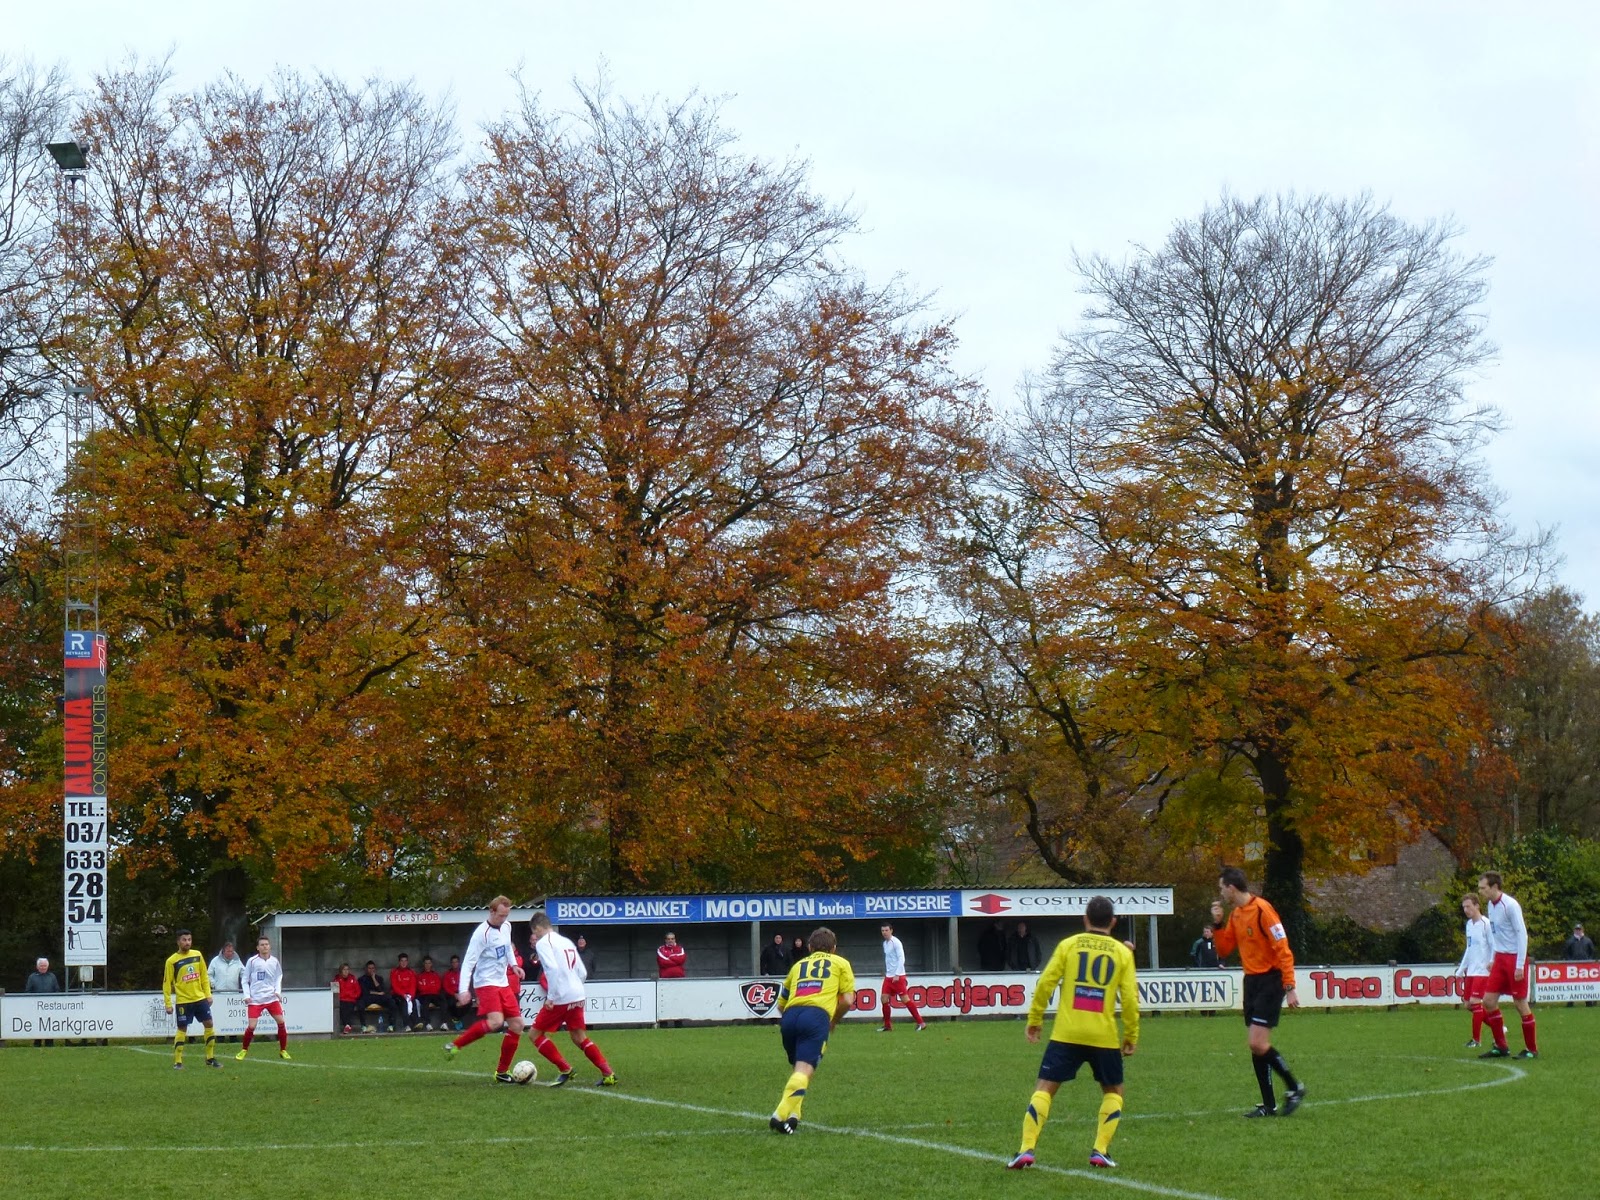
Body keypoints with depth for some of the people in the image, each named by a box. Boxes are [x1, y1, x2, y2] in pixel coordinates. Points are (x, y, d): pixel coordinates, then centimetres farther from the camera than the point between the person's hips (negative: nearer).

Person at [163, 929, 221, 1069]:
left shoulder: (197, 955, 4)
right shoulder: (172, 961, -9)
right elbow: (166, 983, -5)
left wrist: (208, 994, 8)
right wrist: (168, 1003, -7)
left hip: (200, 998, 5)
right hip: (183, 1001, -4)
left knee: (209, 1024, 4)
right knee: (182, 1029, -3)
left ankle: (210, 1058, 15)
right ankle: (177, 1062, 5)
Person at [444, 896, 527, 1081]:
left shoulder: (506, 926, 7)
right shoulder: (482, 933, -18)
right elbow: (468, 962, -19)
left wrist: (513, 964, 8)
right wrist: (463, 990, -28)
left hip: (503, 983, 8)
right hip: (486, 983, -8)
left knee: (517, 1025, 4)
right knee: (495, 1021, -29)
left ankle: (502, 1071, 12)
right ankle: (455, 1045, -15)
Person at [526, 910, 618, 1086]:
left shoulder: (543, 943, -5)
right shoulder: (566, 942, 19)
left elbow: (552, 968, -21)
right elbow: (583, 973, 17)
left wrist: (551, 997, -18)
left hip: (560, 999, -8)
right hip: (578, 997, 8)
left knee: (536, 1034, 5)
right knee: (579, 1038, 14)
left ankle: (565, 1069, -1)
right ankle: (608, 1074, 4)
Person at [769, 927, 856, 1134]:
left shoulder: (798, 965, 32)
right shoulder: (840, 963, 24)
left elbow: (781, 1004, 30)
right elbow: (847, 1000, 12)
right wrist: (834, 1021, 28)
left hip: (790, 1015, 4)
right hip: (818, 1015, -4)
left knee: (796, 1068, 21)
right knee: (805, 1069, -13)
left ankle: (793, 1114, 7)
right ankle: (781, 1115, -31)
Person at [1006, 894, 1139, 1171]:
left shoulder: (1069, 945, 3)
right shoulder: (1122, 953, 5)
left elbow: (1045, 983, -2)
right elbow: (1130, 998, 0)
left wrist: (1034, 1019, 8)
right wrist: (1131, 1035, 10)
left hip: (1066, 1034, -1)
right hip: (1104, 1036, 1)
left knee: (1044, 1088, 4)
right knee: (1113, 1091, 20)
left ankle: (1027, 1150, -10)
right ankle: (1100, 1151, 7)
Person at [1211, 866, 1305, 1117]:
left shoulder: (1262, 909, -16)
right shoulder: (1235, 914, 11)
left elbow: (1283, 949, -18)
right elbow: (1224, 950, 16)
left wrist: (1289, 988, -21)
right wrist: (1217, 923, 3)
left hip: (1270, 981, -9)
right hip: (1251, 981, 9)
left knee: (1258, 1044, -15)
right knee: (1256, 1047, 6)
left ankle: (1294, 1087, 1)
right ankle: (1268, 1105, 11)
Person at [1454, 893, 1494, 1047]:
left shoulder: (1485, 924, -11)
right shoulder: (1469, 924, 14)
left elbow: (1494, 946, -13)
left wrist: (1491, 962, -24)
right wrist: (1461, 969, 23)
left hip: (1482, 971, -9)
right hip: (1471, 971, 9)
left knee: (1475, 1001, -14)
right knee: (1469, 1004, 6)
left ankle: (1476, 1039, -6)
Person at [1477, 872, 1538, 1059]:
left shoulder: (1510, 905, -16)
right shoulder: (1491, 906, 9)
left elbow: (1522, 934, -16)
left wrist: (1520, 965, -17)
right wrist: (1493, 959, 15)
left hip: (1515, 958, -8)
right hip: (1500, 959, 8)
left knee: (1520, 1002, -3)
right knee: (1488, 1001, 2)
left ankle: (1531, 1049, 8)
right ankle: (1501, 1047, 10)